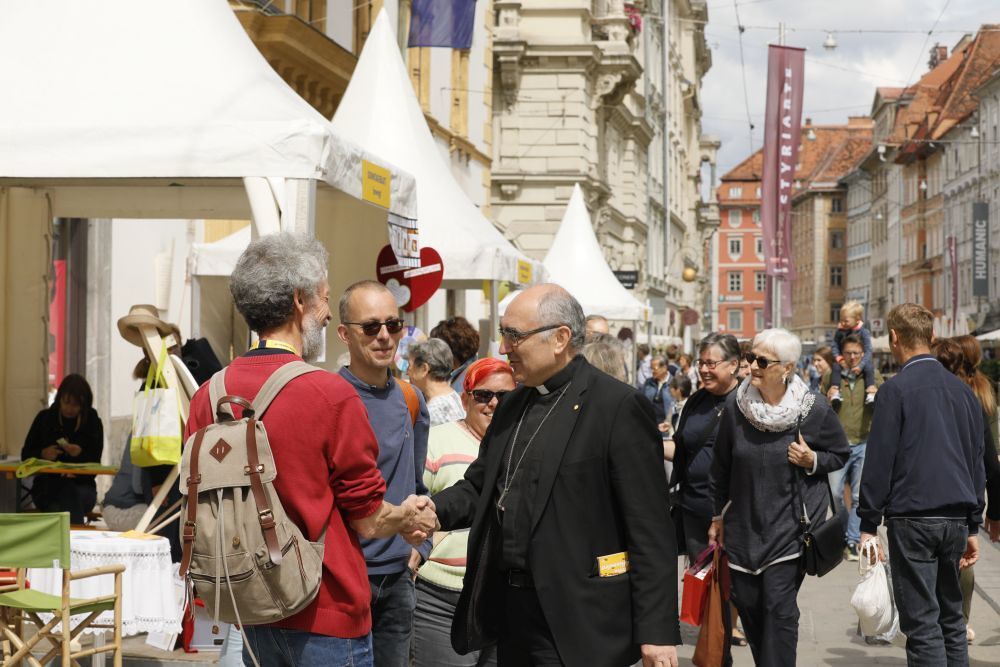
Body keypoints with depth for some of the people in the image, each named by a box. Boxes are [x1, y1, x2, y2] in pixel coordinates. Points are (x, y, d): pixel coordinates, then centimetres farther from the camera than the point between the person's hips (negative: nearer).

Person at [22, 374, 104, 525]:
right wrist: (42, 455, -14)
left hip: (82, 486, 0)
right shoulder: (44, 418, 6)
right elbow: (25, 455, 8)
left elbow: (95, 463, 0)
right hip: (47, 486, 0)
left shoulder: (93, 422, 4)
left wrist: (81, 454, -22)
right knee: (68, 493, -33)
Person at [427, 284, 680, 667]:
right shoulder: (512, 406, 14)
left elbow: (650, 530, -13)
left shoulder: (619, 407, -10)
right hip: (509, 610, 7)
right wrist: (432, 510, -3)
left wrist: (658, 630, -16)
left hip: (577, 623, -7)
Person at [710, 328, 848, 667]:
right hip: (743, 524, 4)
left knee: (779, 607, -10)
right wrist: (718, 516, 13)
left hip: (790, 524, -3)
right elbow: (721, 467, 8)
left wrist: (813, 460, -15)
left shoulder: (815, 411, -9)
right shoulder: (736, 409, -3)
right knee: (747, 603, 8)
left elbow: (840, 455, 6)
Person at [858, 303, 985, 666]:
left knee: (922, 624, -5)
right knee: (951, 620, 14)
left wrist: (869, 524, -4)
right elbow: (977, 461, 16)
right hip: (956, 519, 6)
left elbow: (879, 460, -9)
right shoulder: (963, 390, 12)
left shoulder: (896, 389, -7)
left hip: (912, 519, -6)